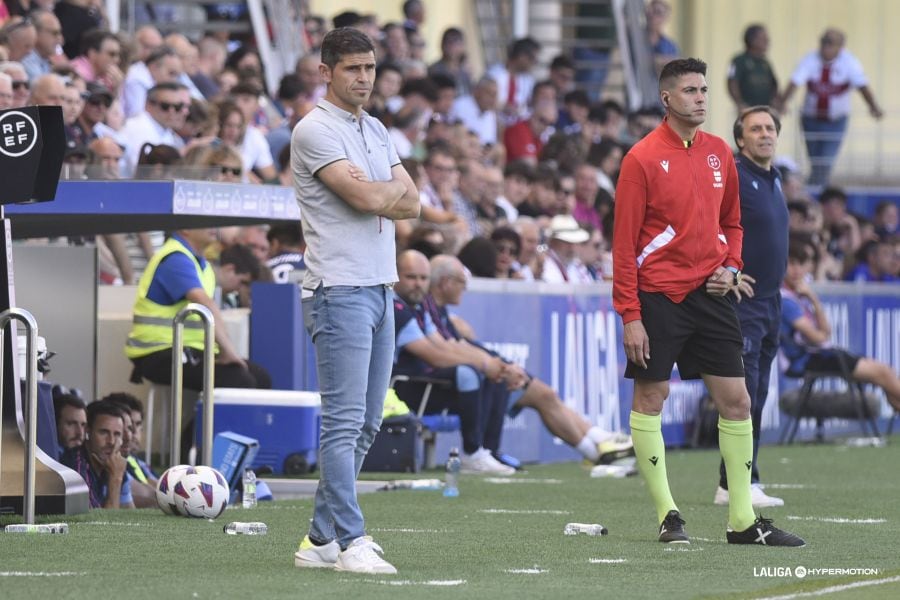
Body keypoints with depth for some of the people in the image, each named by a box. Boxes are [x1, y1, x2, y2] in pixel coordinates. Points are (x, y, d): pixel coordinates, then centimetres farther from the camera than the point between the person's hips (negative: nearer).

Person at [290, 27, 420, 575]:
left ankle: (322, 538, 13)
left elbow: (410, 204, 10)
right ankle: (351, 541, -13)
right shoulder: (315, 130, -8)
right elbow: (366, 197, -17)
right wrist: (394, 185, 3)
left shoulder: (377, 131, 18)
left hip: (381, 289, 8)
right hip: (340, 290, -8)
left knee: (365, 425, 8)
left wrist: (374, 192, -8)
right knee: (345, 420, -11)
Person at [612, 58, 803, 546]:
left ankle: (743, 520, 6)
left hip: (709, 293, 5)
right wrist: (629, 315, -13)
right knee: (650, 400, -1)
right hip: (658, 298, -5)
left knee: (736, 400, 1)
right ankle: (667, 515, 7)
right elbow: (624, 241, -8)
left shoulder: (719, 153, 9)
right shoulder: (642, 158, -7)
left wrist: (730, 267, 2)